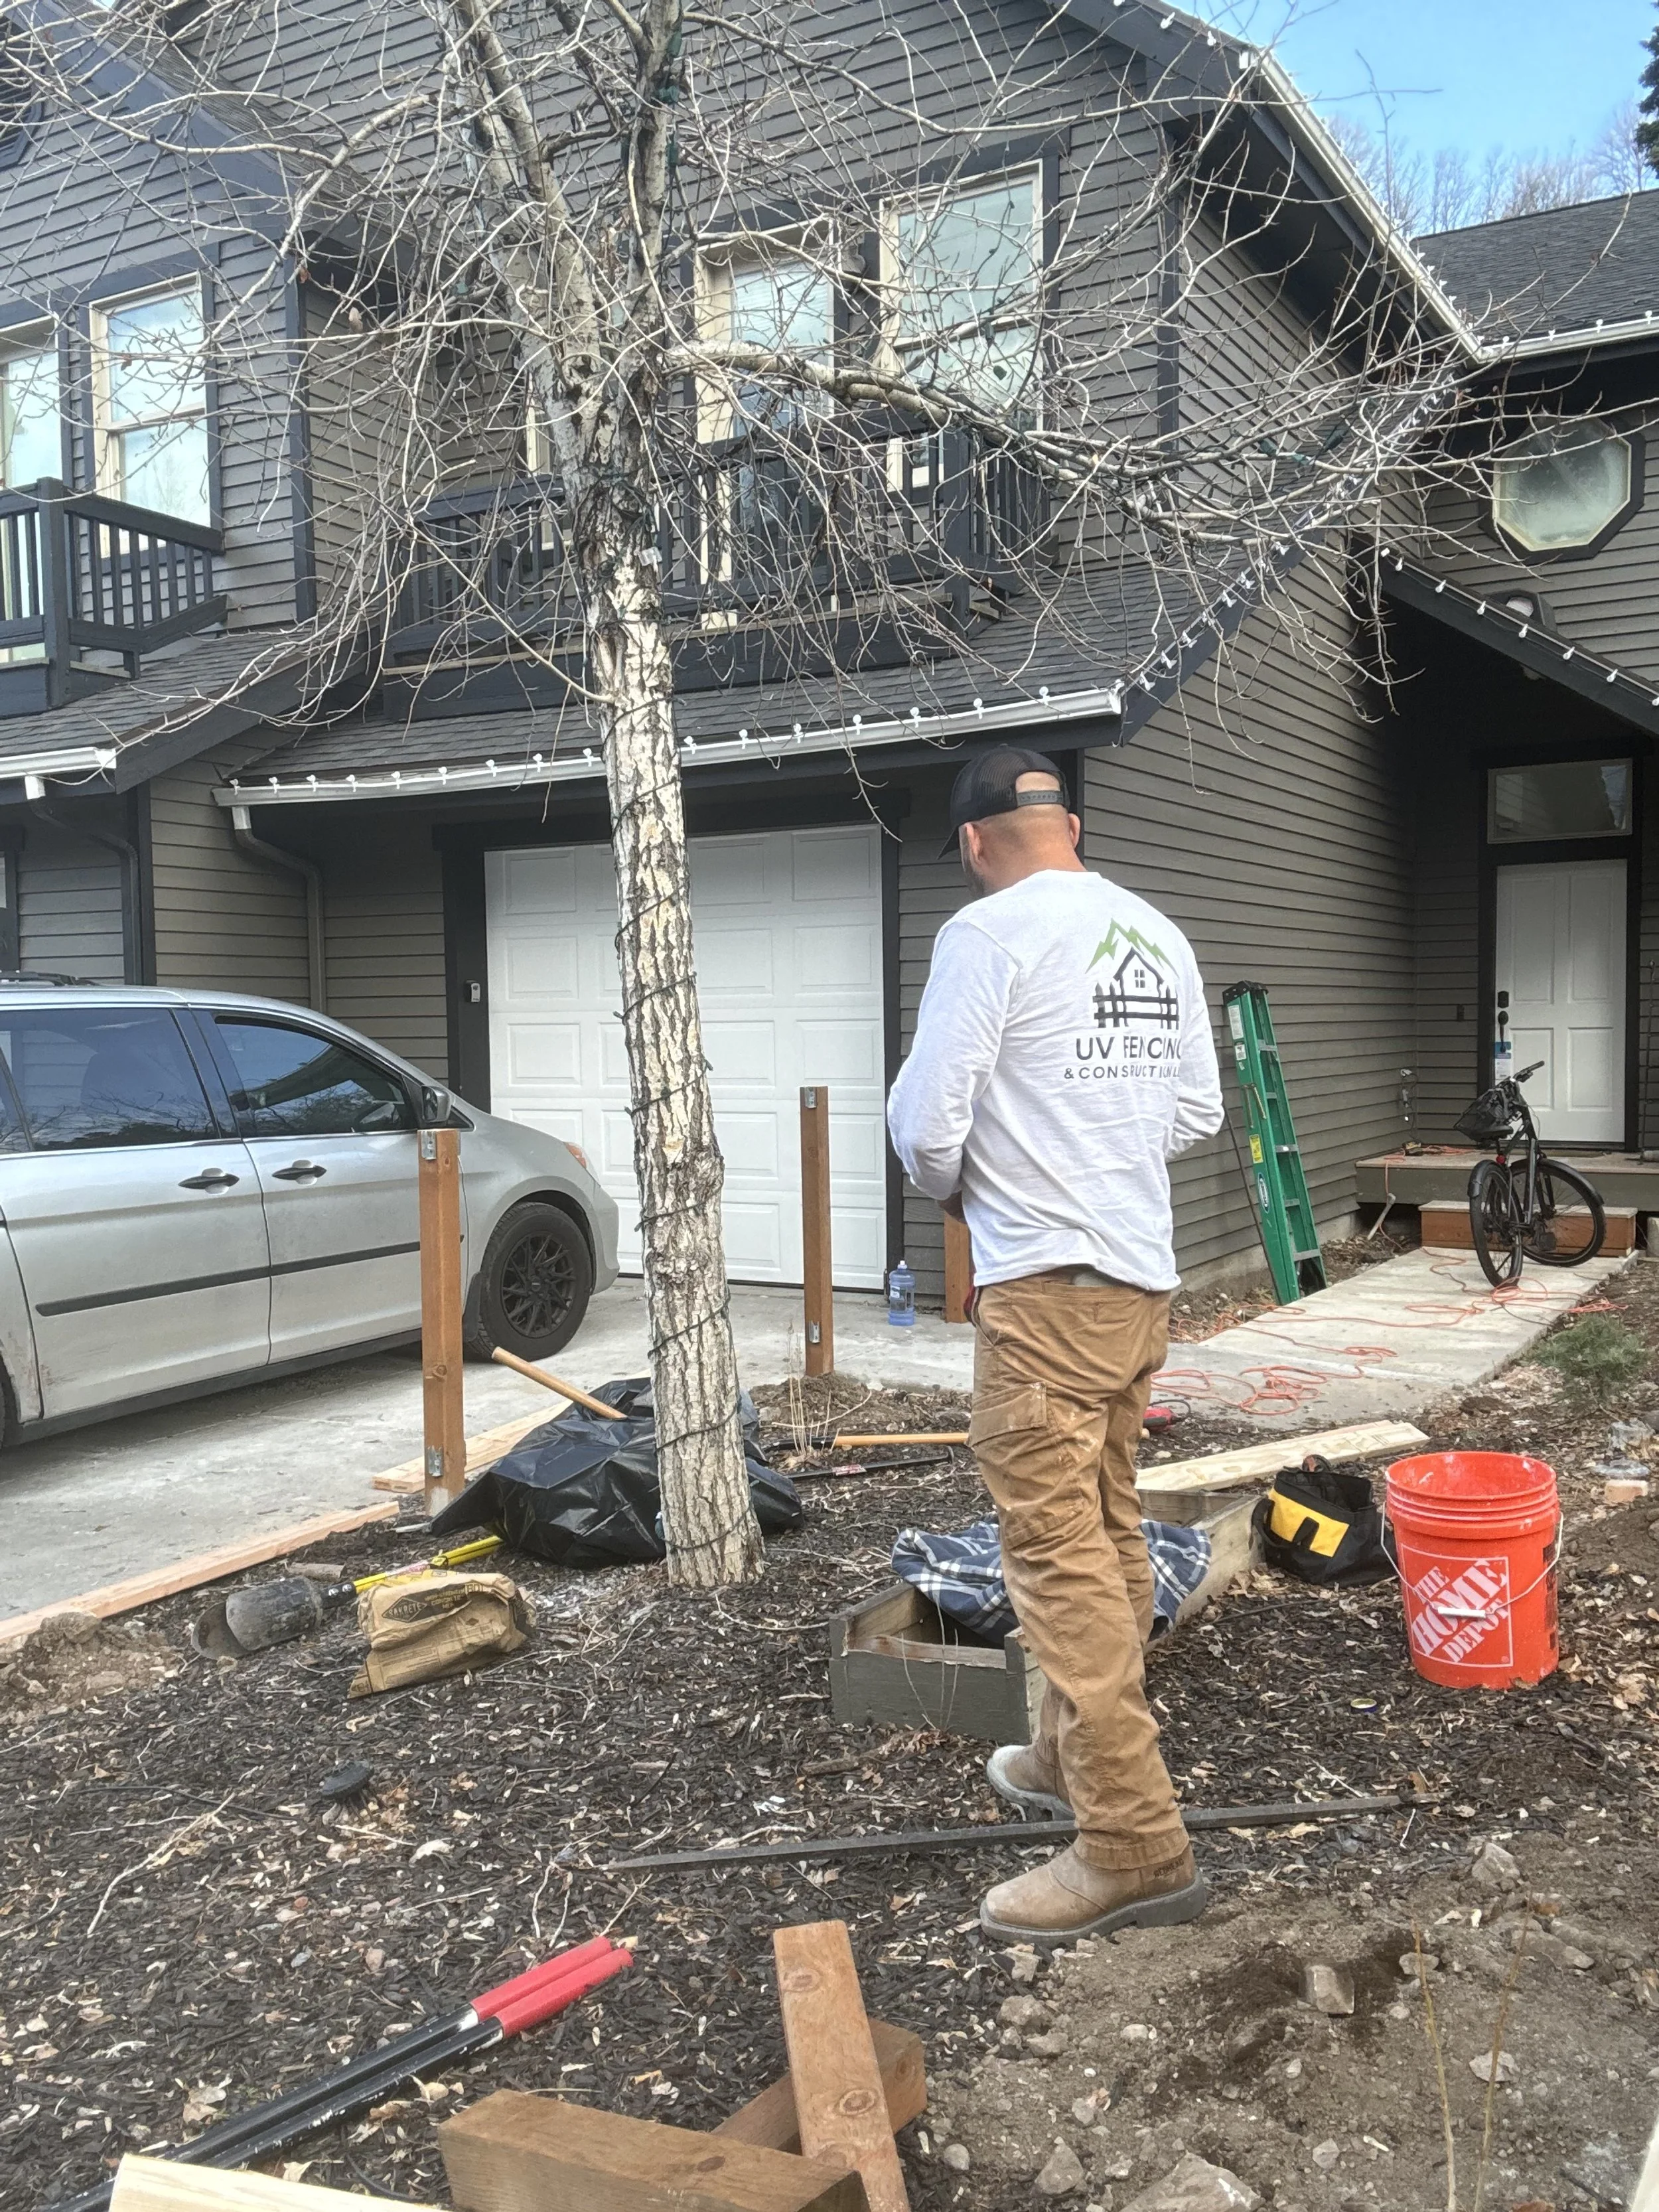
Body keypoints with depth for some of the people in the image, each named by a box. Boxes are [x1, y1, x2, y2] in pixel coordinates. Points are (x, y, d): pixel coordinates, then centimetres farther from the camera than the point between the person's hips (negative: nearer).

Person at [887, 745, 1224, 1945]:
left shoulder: (988, 932, -12)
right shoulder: (1159, 935, 10)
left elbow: (925, 1123, -13)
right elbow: (1200, 1111, 14)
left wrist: (953, 1185, 8)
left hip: (1046, 1285, -8)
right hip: (1144, 1275, 8)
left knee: (1061, 1553, -5)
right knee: (1109, 1532, 18)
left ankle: (1135, 1844, -2)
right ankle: (1080, 1757, 34)